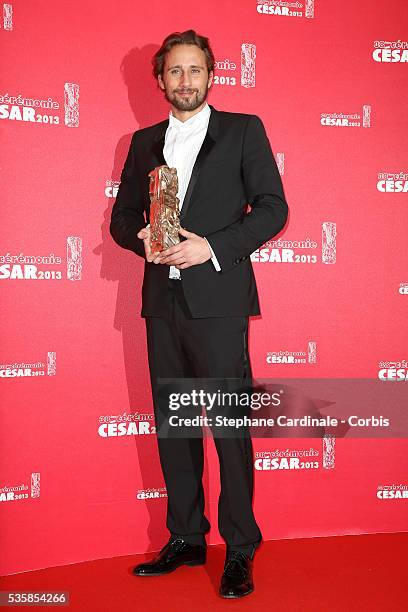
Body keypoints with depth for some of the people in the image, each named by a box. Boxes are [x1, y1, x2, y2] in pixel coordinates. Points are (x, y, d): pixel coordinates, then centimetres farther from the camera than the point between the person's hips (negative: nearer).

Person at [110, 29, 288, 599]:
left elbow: (272, 207, -2)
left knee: (229, 424, -3)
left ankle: (240, 549, 9)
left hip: (217, 299, -4)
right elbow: (122, 215, 18)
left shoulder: (243, 130, 5)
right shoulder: (144, 142, 17)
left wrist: (212, 246, -14)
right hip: (163, 299, 5)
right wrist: (144, 240, -5)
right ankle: (186, 539, 22)